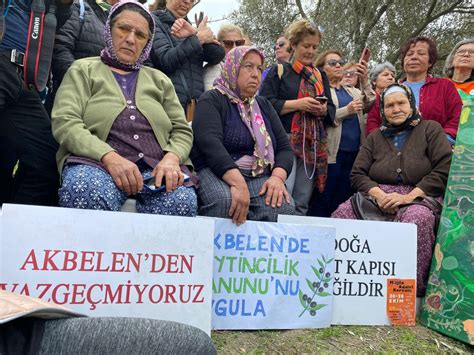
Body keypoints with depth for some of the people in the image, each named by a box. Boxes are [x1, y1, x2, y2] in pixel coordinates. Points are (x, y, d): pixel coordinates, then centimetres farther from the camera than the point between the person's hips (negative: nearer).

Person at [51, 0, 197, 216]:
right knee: (87, 195, -38)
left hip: (156, 166, 2)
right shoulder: (83, 70, 13)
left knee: (182, 202, -32)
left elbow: (182, 131, 15)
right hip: (96, 160, -1)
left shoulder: (159, 80, 22)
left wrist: (172, 158, -9)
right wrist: (109, 156, -20)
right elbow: (64, 122, -3)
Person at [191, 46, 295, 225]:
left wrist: (277, 177, -11)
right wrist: (238, 183, -32)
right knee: (225, 202, -38)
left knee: (281, 207, -28)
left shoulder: (264, 105, 20)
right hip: (217, 172, -4)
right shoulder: (212, 100, 2)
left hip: (259, 176, 4)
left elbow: (284, 147, 12)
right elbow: (210, 143, -17)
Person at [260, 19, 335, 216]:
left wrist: (324, 110, -5)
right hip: (284, 140, -5)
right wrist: (298, 104, -14)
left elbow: (332, 110, 18)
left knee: (301, 202, 7)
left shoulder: (320, 76, 20)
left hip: (313, 144, 5)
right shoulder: (279, 71, 5)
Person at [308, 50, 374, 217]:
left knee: (342, 202, 10)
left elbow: (369, 104, 4)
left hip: (354, 153, 6)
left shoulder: (352, 90, 20)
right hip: (331, 152, -5)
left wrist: (364, 80, -6)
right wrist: (346, 111, -18)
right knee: (323, 202, -3)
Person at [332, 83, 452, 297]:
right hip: (378, 195, 3)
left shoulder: (430, 129, 12)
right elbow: (357, 174, 10)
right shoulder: (375, 137, 20)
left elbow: (444, 170, -2)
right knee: (343, 213, -28)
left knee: (417, 220, -39)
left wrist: (409, 196, -14)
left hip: (420, 198, -2)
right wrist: (378, 194, -11)